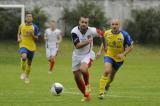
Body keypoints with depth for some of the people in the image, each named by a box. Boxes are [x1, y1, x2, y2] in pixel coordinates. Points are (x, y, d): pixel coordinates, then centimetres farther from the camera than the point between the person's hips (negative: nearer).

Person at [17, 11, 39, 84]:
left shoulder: (34, 27, -2)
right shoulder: (21, 26, 2)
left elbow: (36, 38, 1)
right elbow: (19, 33, 18)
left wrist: (32, 34, -18)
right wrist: (18, 39, -2)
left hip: (32, 47, 1)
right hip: (23, 45, -1)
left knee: (29, 63, 10)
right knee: (24, 57, -31)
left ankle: (27, 77, 30)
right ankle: (23, 72, -11)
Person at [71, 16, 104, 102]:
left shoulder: (91, 31, -17)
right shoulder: (74, 31, -20)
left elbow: (102, 33, 3)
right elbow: (77, 45, -28)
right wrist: (87, 41, -41)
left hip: (88, 54, -2)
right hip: (77, 55, 2)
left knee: (83, 69, -33)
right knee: (77, 77, 5)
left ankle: (87, 84, -2)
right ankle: (86, 95, 26)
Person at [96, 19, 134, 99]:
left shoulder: (124, 35, -19)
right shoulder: (107, 33, -11)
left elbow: (131, 46, -11)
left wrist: (123, 54, -22)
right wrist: (100, 51, 0)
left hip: (119, 58, 0)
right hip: (109, 55, 0)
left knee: (111, 76, 12)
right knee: (107, 71, -24)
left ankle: (107, 85, 48)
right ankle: (101, 92, -17)